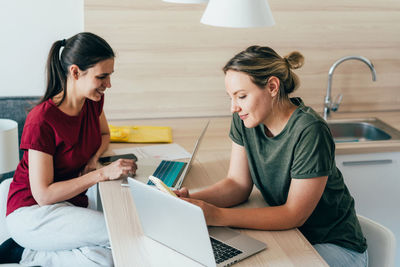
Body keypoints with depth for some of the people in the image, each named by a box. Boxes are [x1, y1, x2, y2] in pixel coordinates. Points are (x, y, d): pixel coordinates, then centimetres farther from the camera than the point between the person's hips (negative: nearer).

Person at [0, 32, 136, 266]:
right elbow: (43, 194, -22)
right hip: (32, 210, -7)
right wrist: (103, 173, -25)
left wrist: (94, 159, -2)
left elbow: (104, 134, 20)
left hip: (72, 203, 7)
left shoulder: (93, 101, -2)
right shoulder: (42, 121, -23)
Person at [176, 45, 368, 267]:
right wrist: (191, 200, -21)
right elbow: (238, 184, -2)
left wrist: (218, 216, -30)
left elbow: (294, 214, -24)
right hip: (287, 234, 5)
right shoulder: (243, 120, -6)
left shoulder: (310, 132, -26)